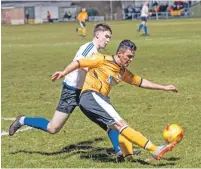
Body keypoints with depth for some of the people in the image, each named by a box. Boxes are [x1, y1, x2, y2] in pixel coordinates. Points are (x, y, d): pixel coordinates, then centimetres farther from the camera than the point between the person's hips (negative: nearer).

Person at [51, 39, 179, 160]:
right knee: (120, 123, -20)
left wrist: (163, 87, 28)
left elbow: (141, 82, 27)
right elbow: (79, 63, -2)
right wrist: (64, 73, -14)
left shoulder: (123, 72, 20)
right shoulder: (102, 60, -2)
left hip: (100, 100, 10)